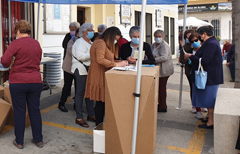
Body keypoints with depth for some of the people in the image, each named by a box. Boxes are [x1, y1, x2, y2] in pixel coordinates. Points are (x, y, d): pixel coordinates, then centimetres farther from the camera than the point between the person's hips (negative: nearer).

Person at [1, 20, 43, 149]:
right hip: (36, 81, 4)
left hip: (18, 82, -4)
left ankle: (19, 142, 19)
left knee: (19, 112, 8)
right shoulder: (37, 44, 6)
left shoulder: (16, 43, -9)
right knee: (35, 110, 13)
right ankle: (38, 140, 22)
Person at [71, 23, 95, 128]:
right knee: (80, 93, -3)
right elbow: (80, 56, -25)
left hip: (89, 70, 9)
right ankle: (79, 118, 3)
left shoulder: (90, 43, 19)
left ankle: (91, 115, 24)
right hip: (80, 70, -9)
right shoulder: (80, 42, -11)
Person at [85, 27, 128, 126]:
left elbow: (107, 59, 17)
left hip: (103, 76, 10)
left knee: (101, 102, 9)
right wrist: (116, 64, -20)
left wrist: (120, 63, 4)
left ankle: (99, 125, 15)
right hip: (99, 77, -10)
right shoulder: (100, 43, -12)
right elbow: (100, 60, -25)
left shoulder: (103, 43, 21)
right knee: (100, 102, -5)